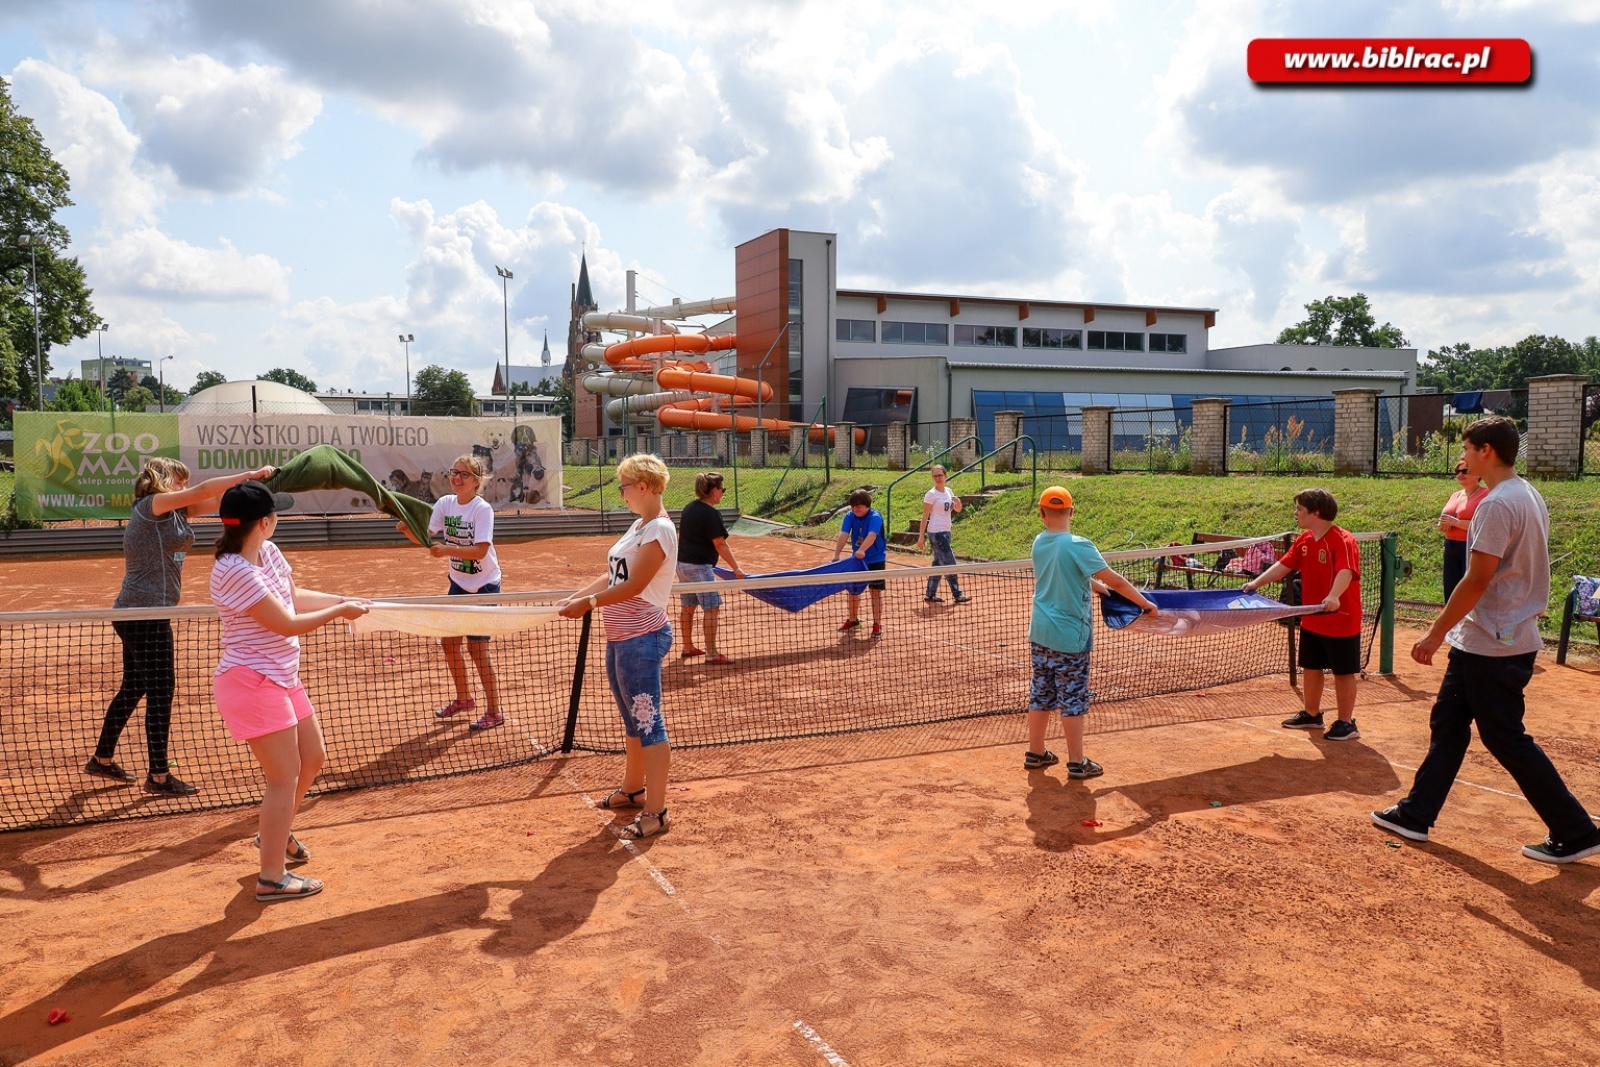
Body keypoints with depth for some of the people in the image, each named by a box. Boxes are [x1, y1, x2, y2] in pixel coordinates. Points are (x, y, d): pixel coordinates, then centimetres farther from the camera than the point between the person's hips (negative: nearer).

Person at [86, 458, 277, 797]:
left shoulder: (175, 511, 12)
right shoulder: (150, 505, -12)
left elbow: (214, 499, 8)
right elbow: (202, 490, -20)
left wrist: (252, 482, -5)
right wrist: (249, 474, -17)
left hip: (136, 614, 10)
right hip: (146, 613, -10)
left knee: (133, 688, 19)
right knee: (161, 691, -4)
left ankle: (102, 759, 32)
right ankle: (159, 776, 3)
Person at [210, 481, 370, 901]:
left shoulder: (269, 552, 5)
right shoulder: (234, 571, -23)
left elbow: (295, 596, 19)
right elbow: (287, 624, -21)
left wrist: (346, 600, 11)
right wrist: (338, 612, -9)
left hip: (282, 677, 10)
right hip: (252, 681, -10)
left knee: (312, 757, 18)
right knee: (285, 776, -5)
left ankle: (275, 833, 40)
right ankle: (272, 879, 6)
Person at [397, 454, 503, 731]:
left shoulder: (482, 509, -19)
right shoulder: (445, 503, -1)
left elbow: (480, 550, -27)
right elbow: (423, 538, -6)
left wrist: (448, 550, -38)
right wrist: (407, 529, -25)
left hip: (484, 586, -7)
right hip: (459, 583, 7)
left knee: (477, 646, -5)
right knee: (449, 641, 12)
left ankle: (494, 711, 7)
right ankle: (464, 698, 33)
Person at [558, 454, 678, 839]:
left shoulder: (660, 530, -15)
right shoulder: (638, 526, 14)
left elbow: (633, 586, -21)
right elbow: (611, 576, 15)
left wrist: (589, 603, -17)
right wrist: (573, 598, 7)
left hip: (642, 639, -10)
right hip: (620, 638, 10)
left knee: (648, 721, -5)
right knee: (632, 718, 20)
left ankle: (656, 812, 0)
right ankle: (632, 788, 35)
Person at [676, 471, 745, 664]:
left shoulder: (690, 508, 10)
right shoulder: (711, 513, -16)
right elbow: (720, 544, -17)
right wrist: (736, 568, -12)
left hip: (682, 563, 9)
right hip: (699, 567, -9)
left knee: (688, 607, 17)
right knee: (712, 608, -5)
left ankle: (688, 647, 27)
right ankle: (711, 653, -5)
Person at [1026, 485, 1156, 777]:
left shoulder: (1039, 543, 2)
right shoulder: (1078, 546, -19)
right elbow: (1114, 580, -18)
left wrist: (1099, 587, 16)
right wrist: (1145, 603, -8)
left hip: (1040, 632, 6)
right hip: (1069, 636, -6)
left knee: (1040, 694, 15)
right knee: (1072, 699, 4)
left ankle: (1035, 753, 25)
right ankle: (1076, 762, 13)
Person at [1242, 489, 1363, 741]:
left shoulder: (1342, 541, -21)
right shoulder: (1304, 540, 4)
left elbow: (1346, 572, -36)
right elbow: (1284, 565, 10)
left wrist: (1334, 596, -52)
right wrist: (1256, 582, 2)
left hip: (1341, 621, -8)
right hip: (1311, 621, 8)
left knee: (1343, 672, 3)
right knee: (1311, 667, 18)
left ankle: (1347, 724, 14)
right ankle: (1311, 714, 33)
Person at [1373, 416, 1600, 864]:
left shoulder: (1498, 504, -21)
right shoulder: (1529, 497, 10)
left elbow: (1477, 580, -23)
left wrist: (1436, 633, -16)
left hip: (1494, 647, -10)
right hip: (1480, 642, 10)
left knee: (1507, 740, 1)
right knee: (1447, 724, 14)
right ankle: (1416, 815, 22)